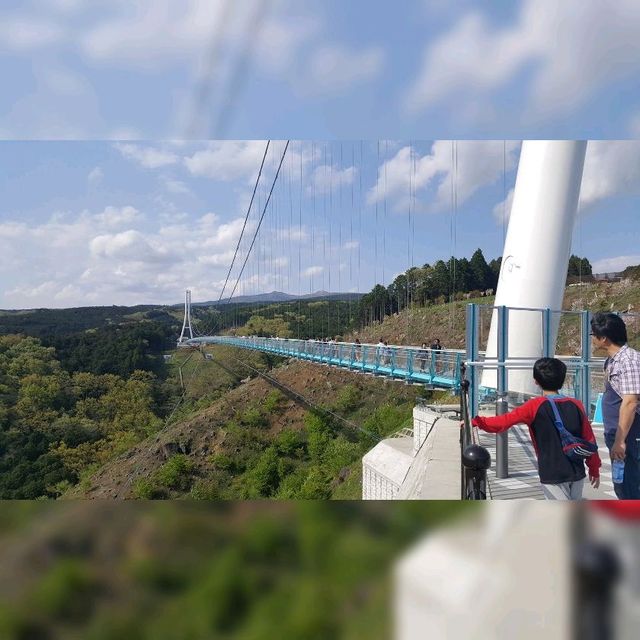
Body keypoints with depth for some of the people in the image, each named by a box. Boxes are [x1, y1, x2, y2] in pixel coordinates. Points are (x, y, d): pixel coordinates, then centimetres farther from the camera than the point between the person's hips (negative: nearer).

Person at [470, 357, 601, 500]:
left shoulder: (535, 406, -12)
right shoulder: (576, 405, 1)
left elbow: (504, 421, -18)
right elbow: (589, 439, 6)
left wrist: (475, 421, -9)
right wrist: (594, 469, 18)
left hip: (553, 476, -5)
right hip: (577, 473, 5)